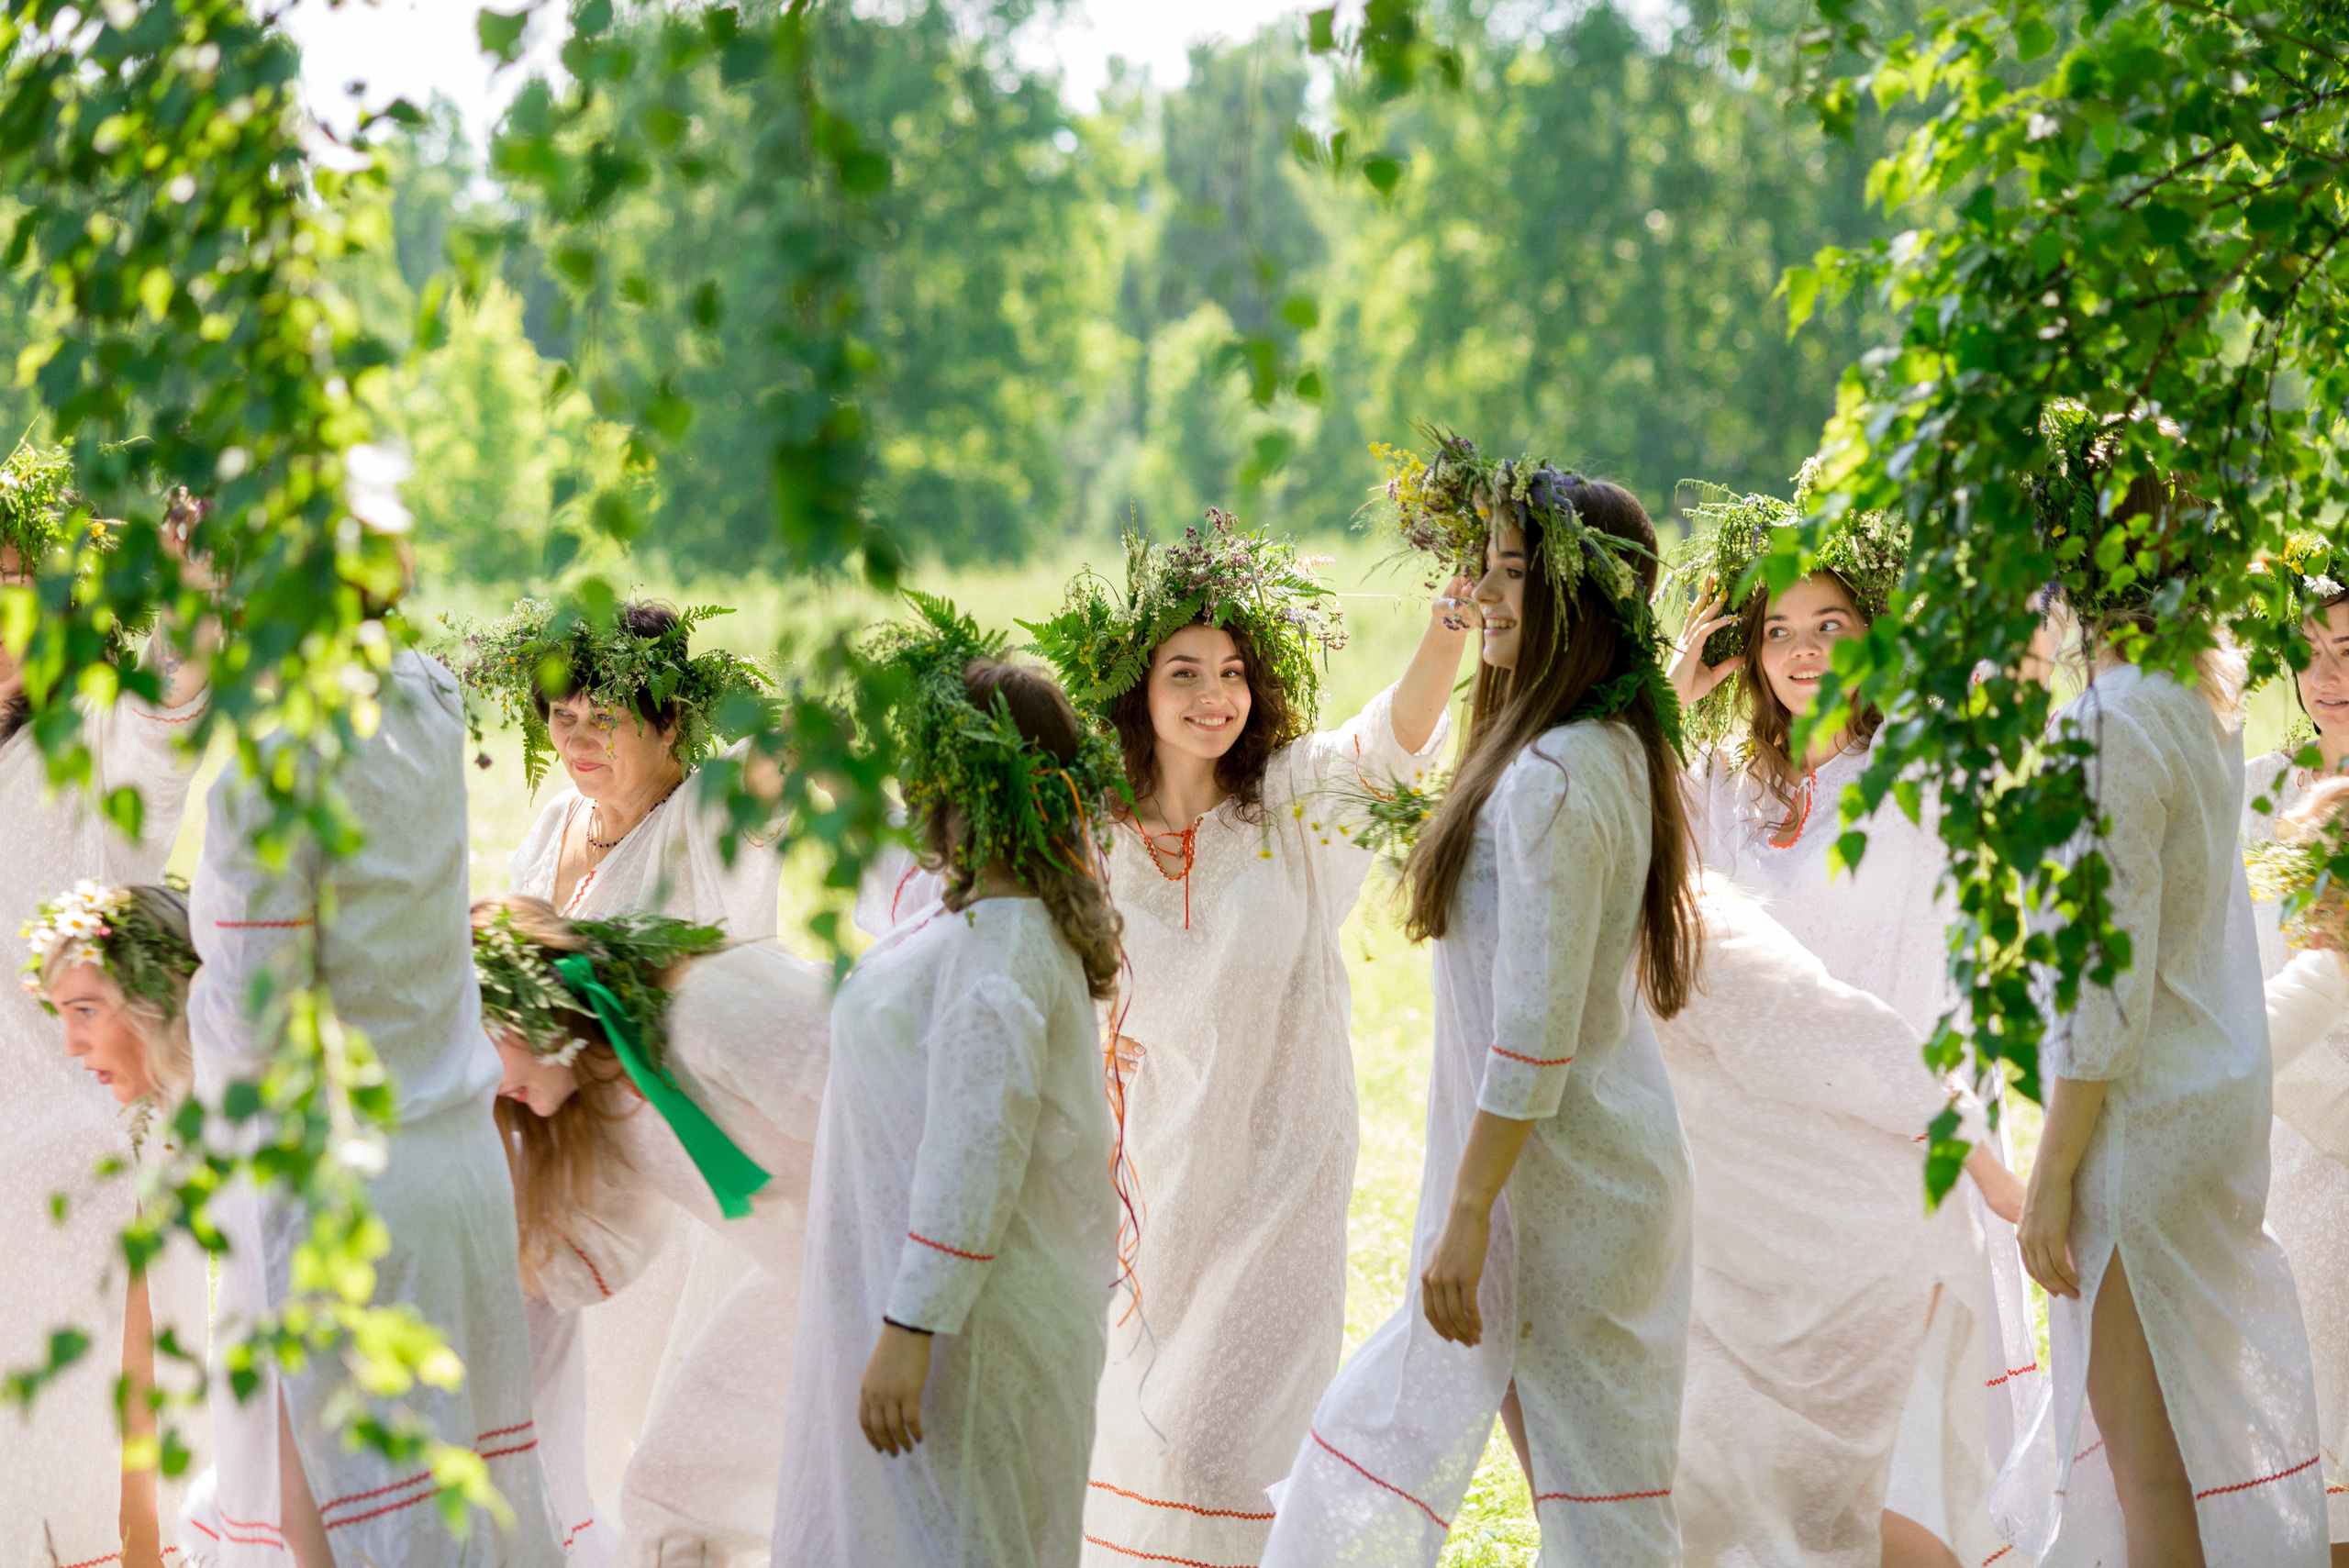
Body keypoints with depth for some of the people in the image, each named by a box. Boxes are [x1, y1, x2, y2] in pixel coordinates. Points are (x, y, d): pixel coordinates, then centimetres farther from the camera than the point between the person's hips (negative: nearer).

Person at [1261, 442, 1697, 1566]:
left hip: (1557, 1190, -10)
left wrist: (1467, 1214, -20)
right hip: (1609, 1173, 10)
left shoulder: (1552, 780, -21)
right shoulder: (1613, 751, 9)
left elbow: (1533, 1032, -23)